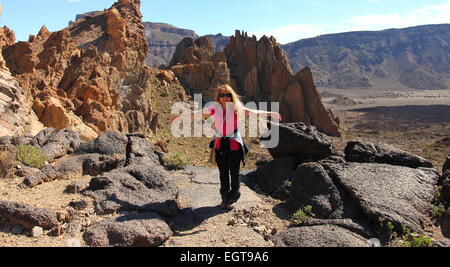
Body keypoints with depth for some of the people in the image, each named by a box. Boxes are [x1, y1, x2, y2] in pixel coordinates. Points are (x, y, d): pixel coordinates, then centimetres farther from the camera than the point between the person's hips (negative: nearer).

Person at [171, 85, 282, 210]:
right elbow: (197, 113, 6)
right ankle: (225, 198, 26)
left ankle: (233, 199, 20)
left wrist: (271, 114, -16)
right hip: (220, 145, 2)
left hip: (234, 145, -2)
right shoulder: (215, 108, 0)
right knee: (223, 173, 12)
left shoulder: (237, 109, -5)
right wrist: (180, 116, 9)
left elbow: (255, 113, -9)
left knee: (234, 172, 4)